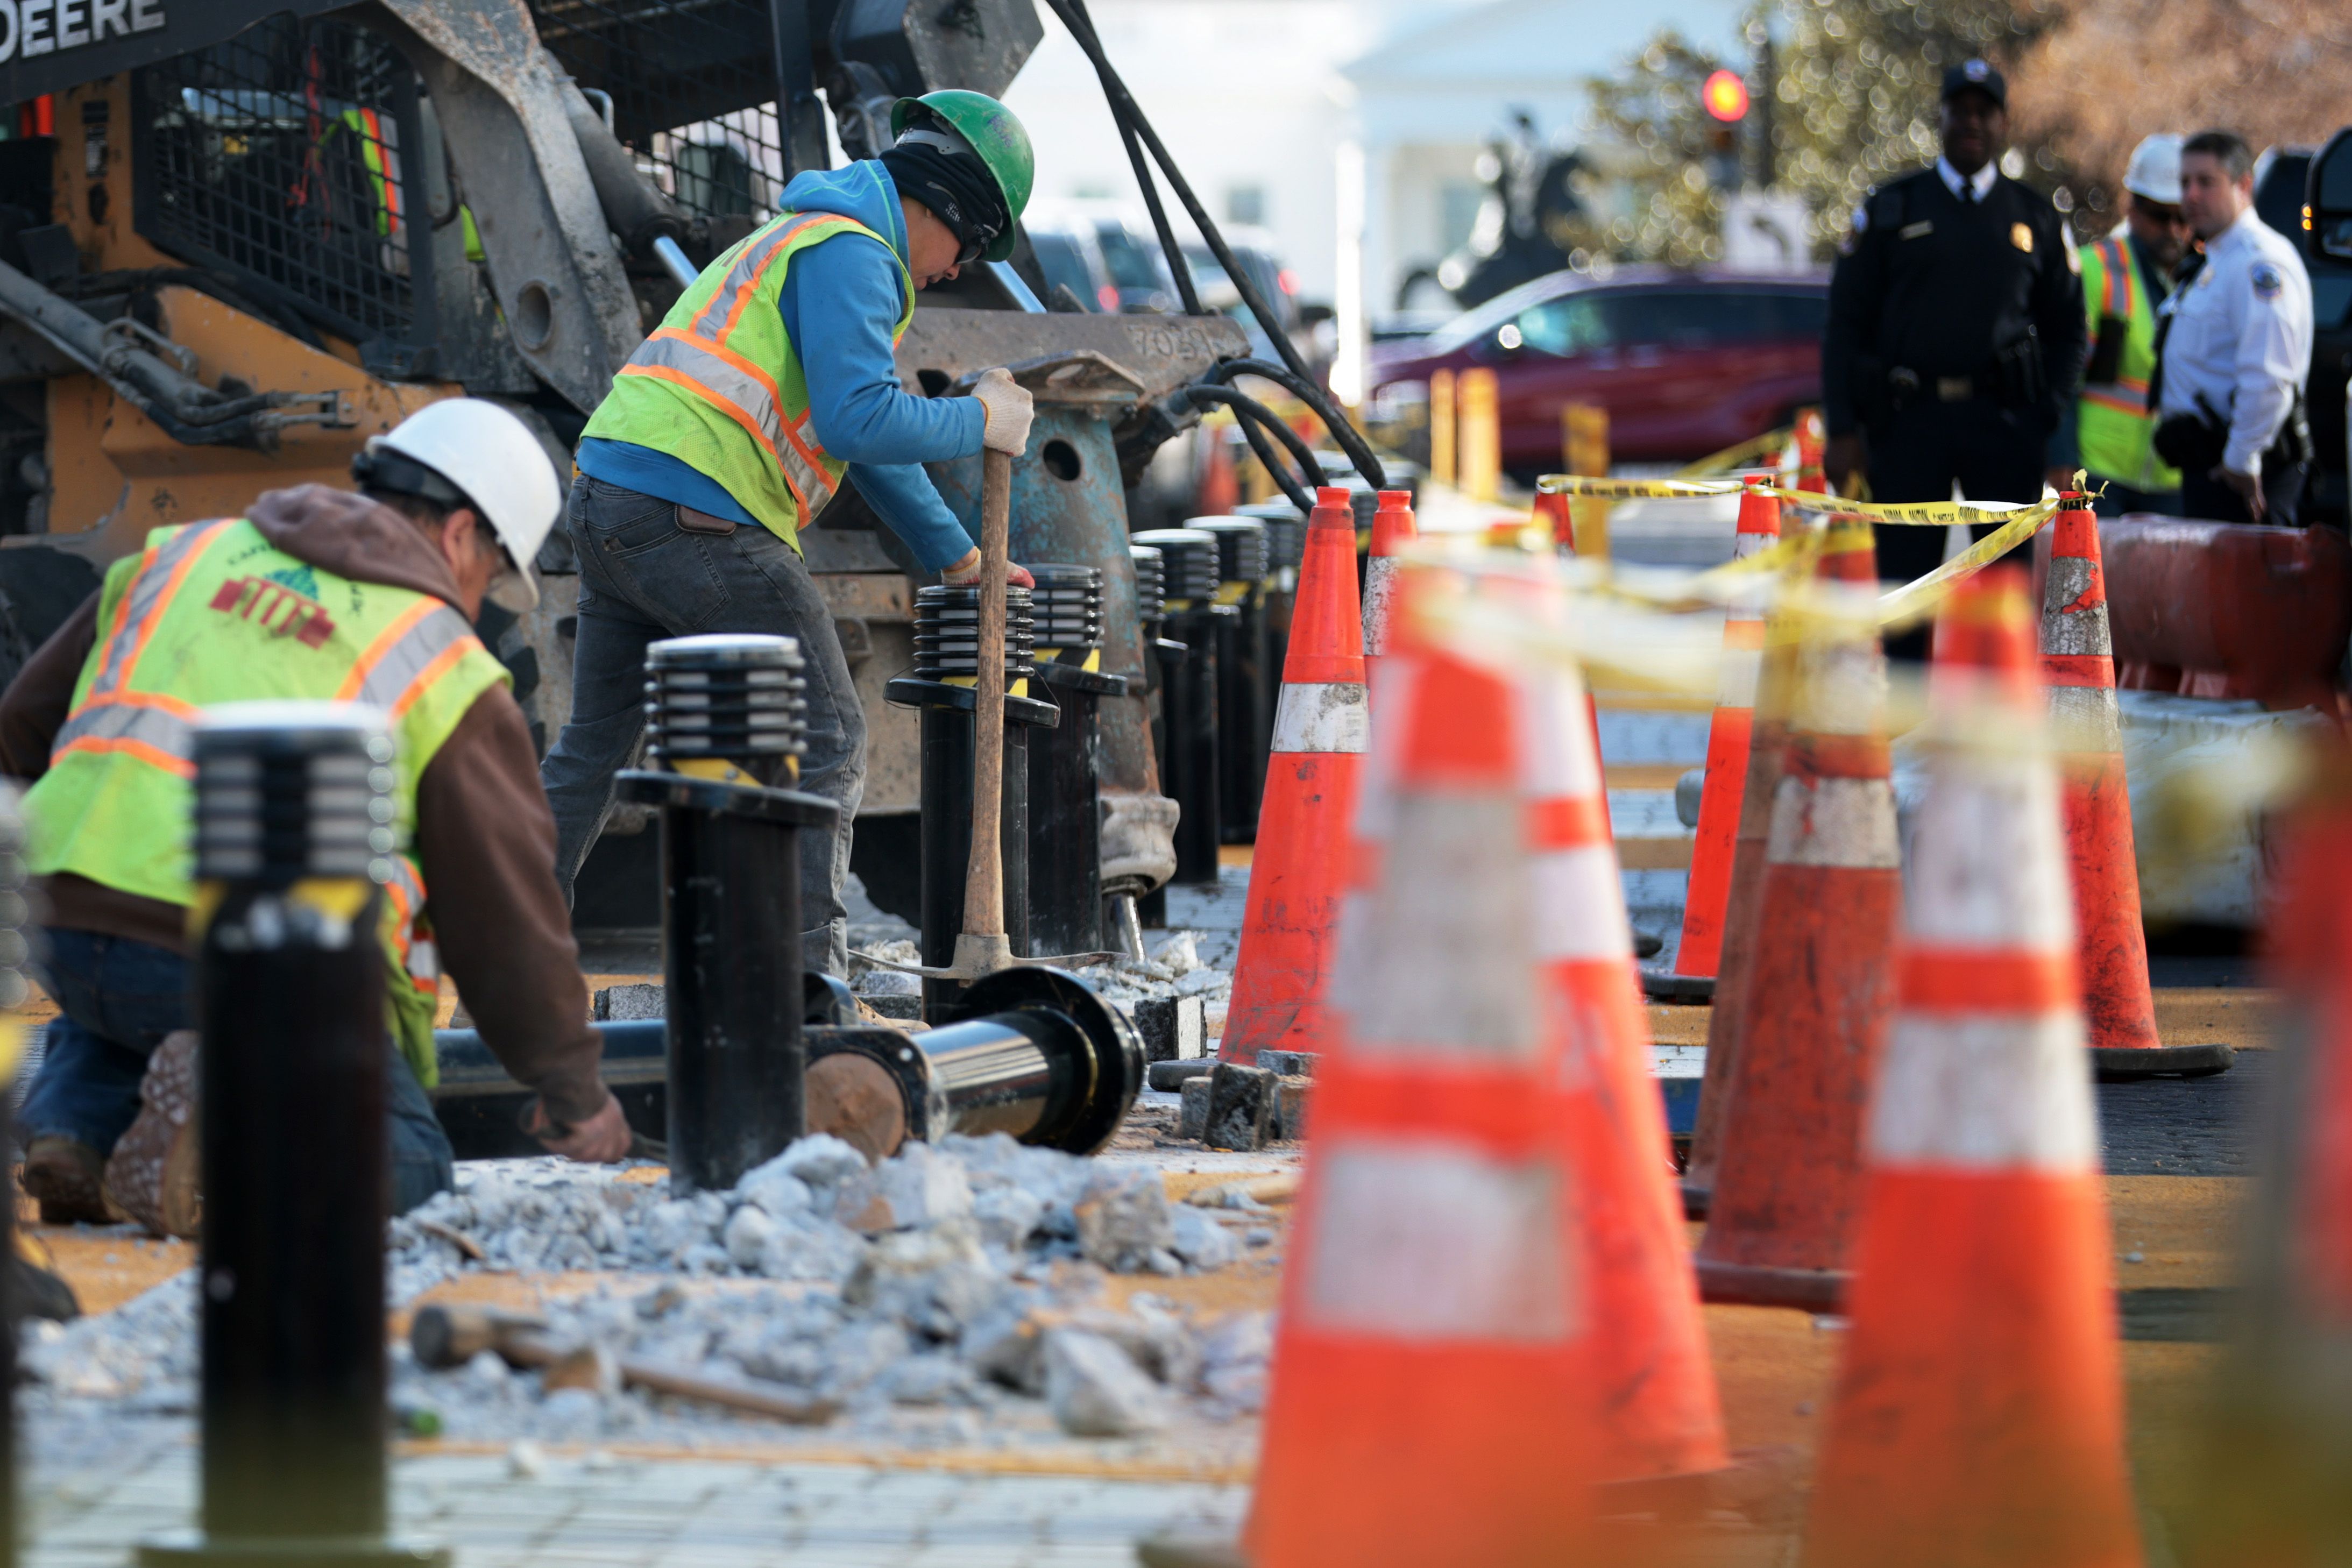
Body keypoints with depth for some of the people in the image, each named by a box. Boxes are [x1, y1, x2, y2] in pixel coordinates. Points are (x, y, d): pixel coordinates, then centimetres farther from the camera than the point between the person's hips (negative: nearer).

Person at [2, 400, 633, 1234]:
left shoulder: (187, 552, 19)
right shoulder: (449, 671, 6)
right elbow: (507, 908, 9)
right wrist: (574, 1094, 21)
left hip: (73, 924, 5)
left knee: (105, 1020, 39)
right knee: (403, 1165, 12)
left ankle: (76, 1127, 6)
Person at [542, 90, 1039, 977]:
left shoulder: (807, 240, 28)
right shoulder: (849, 255, -6)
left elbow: (867, 433, 35)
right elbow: (862, 421, -19)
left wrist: (956, 558, 37)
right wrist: (978, 422, -3)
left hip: (608, 501, 10)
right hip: (696, 516, -10)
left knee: (593, 744, 18)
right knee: (825, 742, -3)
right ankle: (809, 971, -6)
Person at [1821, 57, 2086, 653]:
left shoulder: (2035, 218, 13)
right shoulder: (1890, 210, 9)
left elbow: (2067, 329, 16)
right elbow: (1845, 325, 7)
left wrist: (2051, 421, 1)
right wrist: (1843, 430, -3)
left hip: (2004, 423, 1)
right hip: (1909, 421, -1)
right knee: (1905, 582, -1)